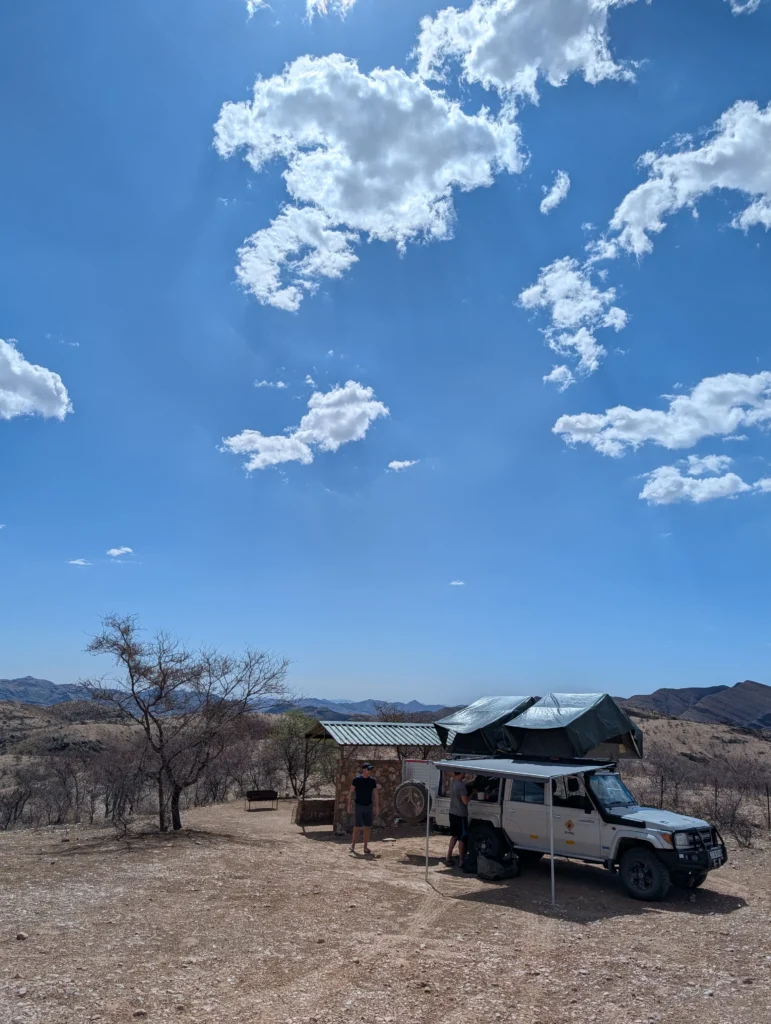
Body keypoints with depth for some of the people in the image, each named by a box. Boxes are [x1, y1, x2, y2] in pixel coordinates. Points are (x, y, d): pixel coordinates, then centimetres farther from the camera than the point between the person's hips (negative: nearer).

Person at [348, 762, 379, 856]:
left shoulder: (372, 780, 2)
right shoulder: (357, 779, -8)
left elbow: (376, 794, 6)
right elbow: (351, 792, -2)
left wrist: (377, 806, 1)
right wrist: (349, 804, -5)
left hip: (368, 806, 3)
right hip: (358, 806, -3)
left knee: (367, 827, 3)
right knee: (357, 826, -4)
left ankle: (366, 847, 10)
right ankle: (353, 844, 16)